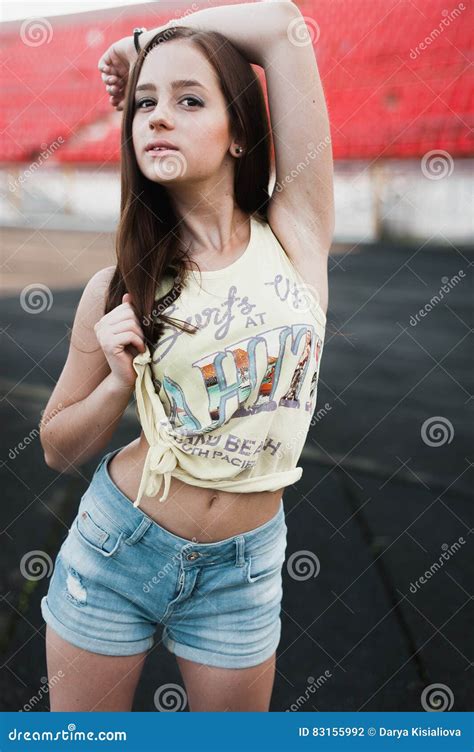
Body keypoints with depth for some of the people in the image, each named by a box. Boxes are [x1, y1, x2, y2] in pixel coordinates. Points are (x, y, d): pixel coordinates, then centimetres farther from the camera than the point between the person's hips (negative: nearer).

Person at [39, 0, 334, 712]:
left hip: (241, 571, 0)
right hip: (115, 546, 1)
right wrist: (121, 381, -15)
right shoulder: (117, 289, -6)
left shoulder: (295, 232, -7)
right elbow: (58, 451, 3)